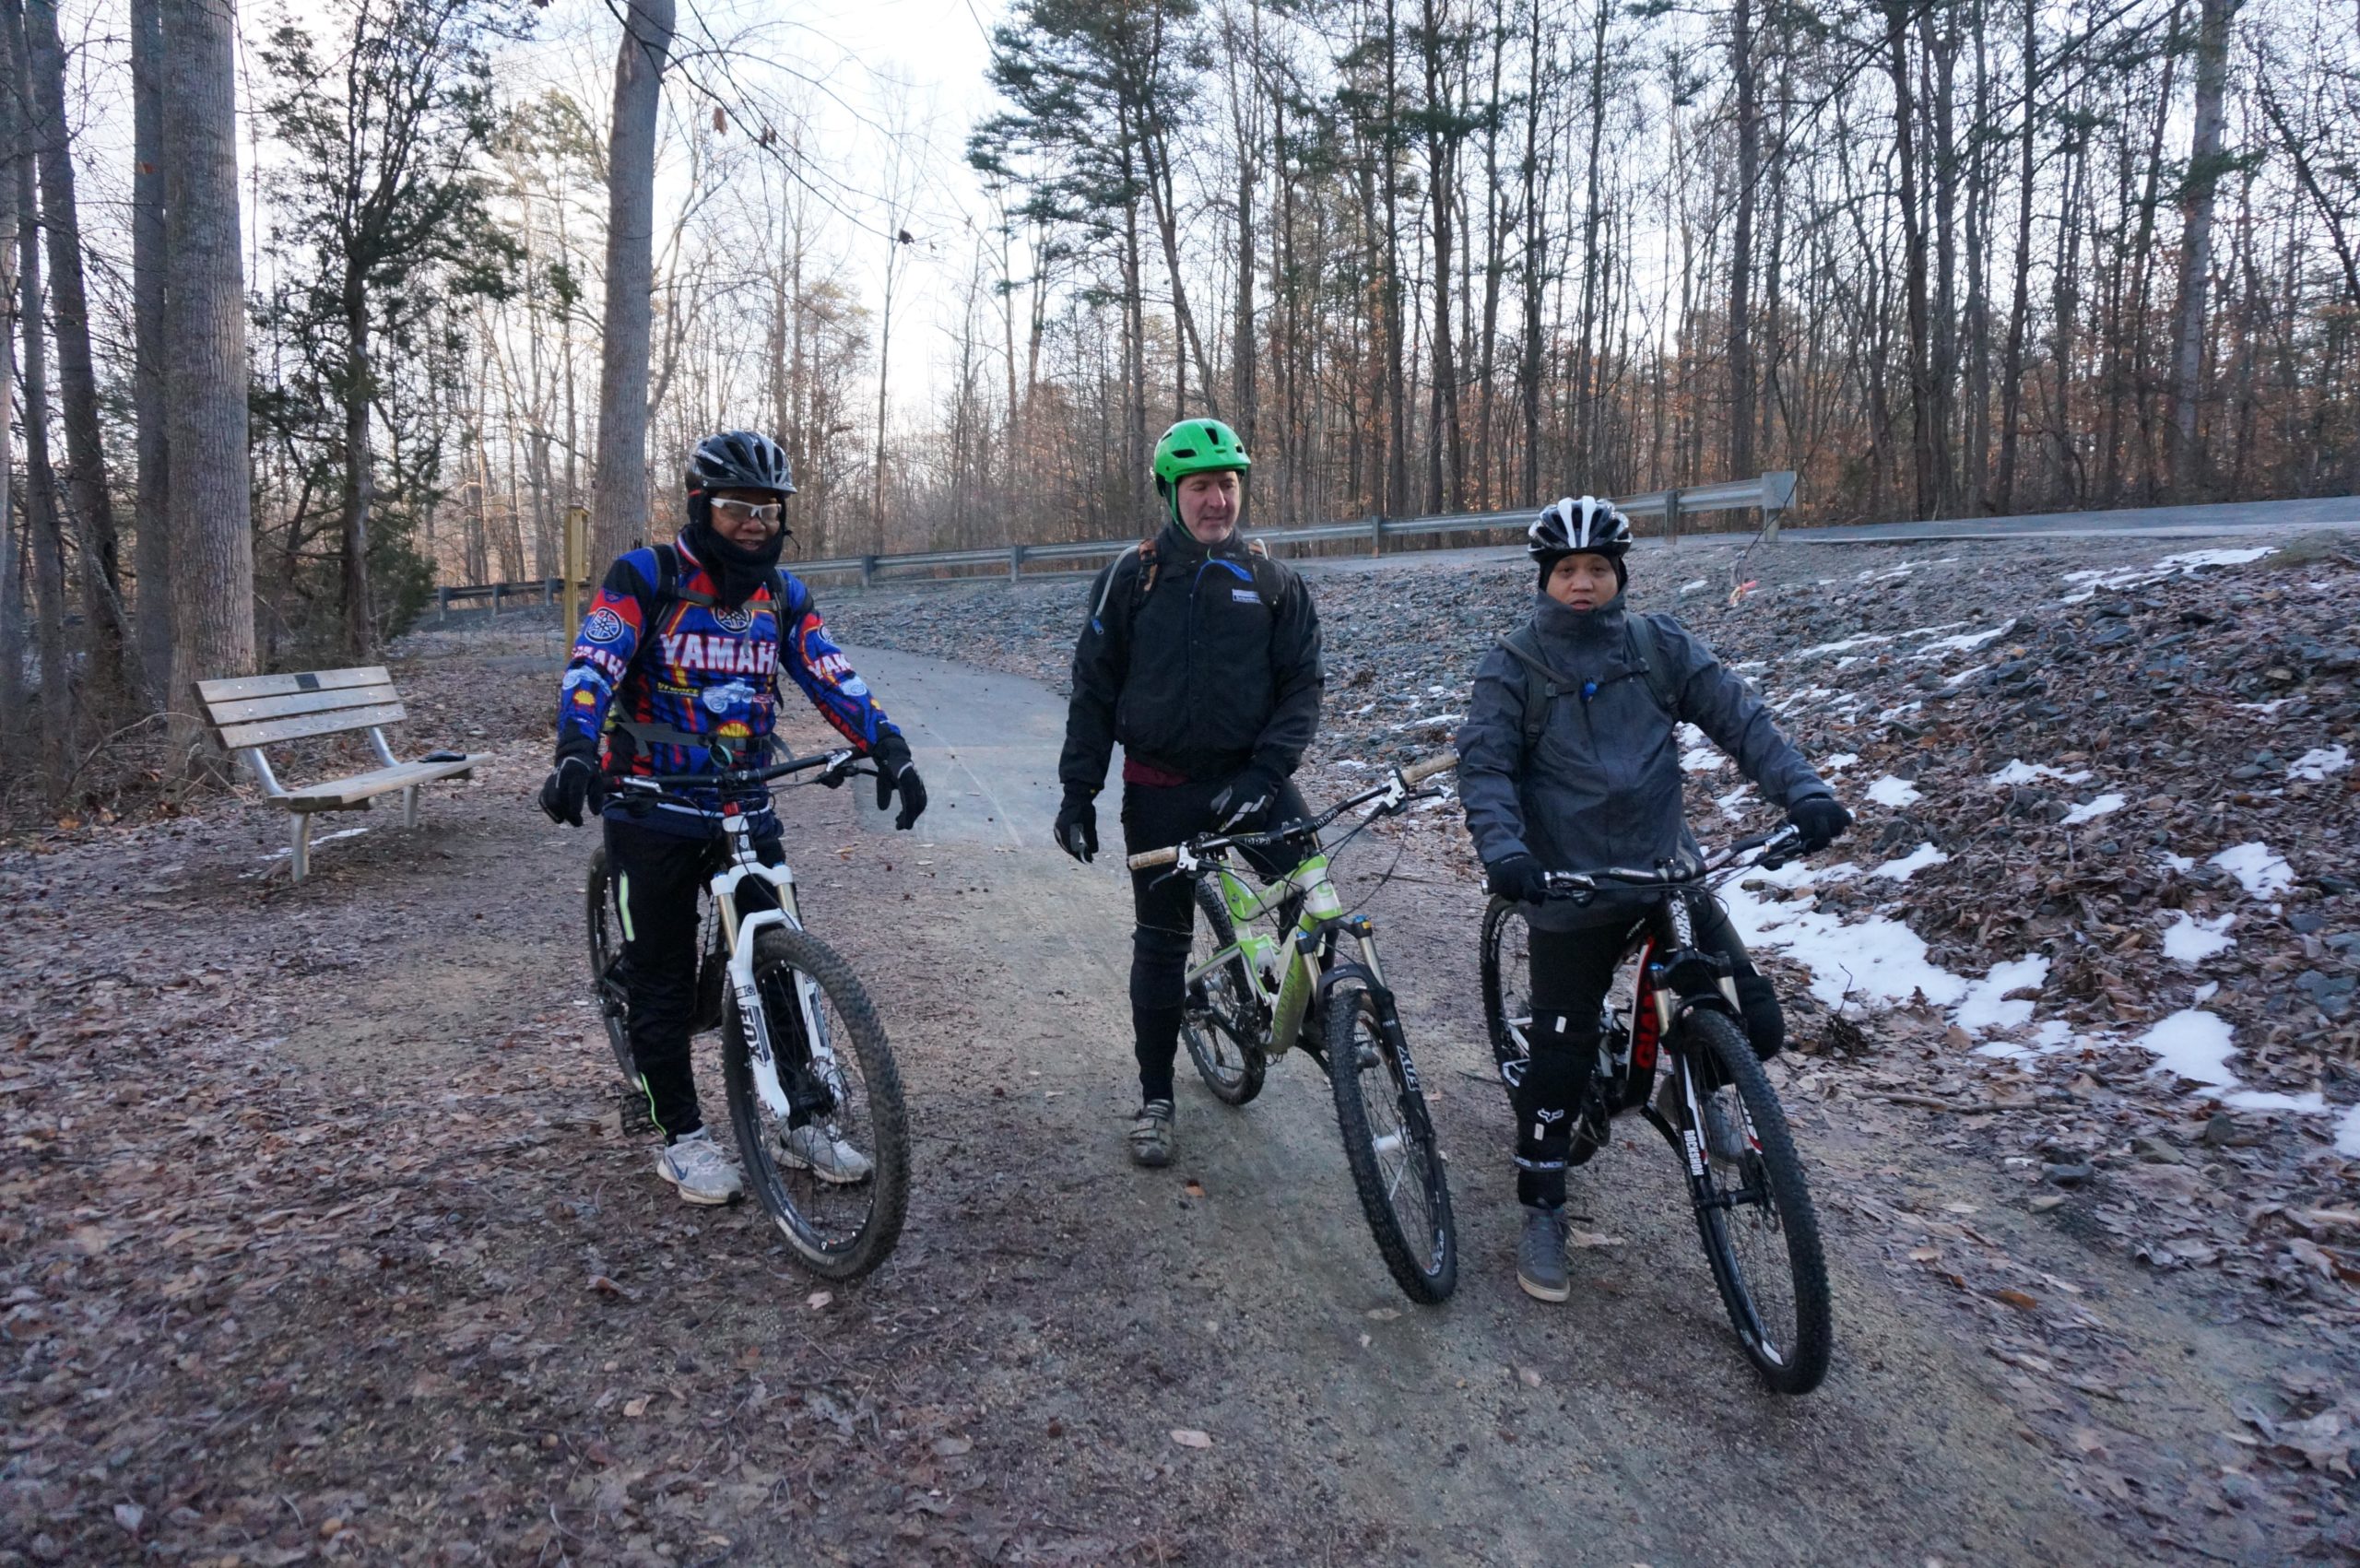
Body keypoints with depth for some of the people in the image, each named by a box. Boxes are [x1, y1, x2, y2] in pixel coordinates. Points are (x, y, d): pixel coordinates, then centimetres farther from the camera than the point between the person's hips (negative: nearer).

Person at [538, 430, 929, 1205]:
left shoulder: (784, 595, 6)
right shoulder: (644, 577, -8)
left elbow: (834, 681, -4)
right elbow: (592, 666, -19)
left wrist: (888, 750, -19)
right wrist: (575, 752, -38)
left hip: (745, 812, 4)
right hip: (651, 813, -4)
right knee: (664, 979, 5)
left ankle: (802, 1122, 17)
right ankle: (681, 1137, 18)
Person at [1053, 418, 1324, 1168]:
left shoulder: (1271, 581, 3)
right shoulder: (1132, 576, 1)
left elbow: (1302, 683, 1)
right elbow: (1094, 687, 3)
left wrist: (1264, 771, -14)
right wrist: (1078, 791, -1)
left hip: (1247, 777, 1)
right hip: (1160, 789, 0)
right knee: (1160, 943, 7)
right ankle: (1155, 1097, 22)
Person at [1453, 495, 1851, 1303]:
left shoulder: (1661, 646, 2)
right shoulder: (1513, 668, -4)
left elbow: (1739, 717, -2)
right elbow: (1484, 767, -10)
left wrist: (1803, 791, -17)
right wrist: (1503, 849, -28)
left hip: (1669, 874, 3)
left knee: (1755, 1028, -3)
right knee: (1561, 1059, 4)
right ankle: (1542, 1213, 22)